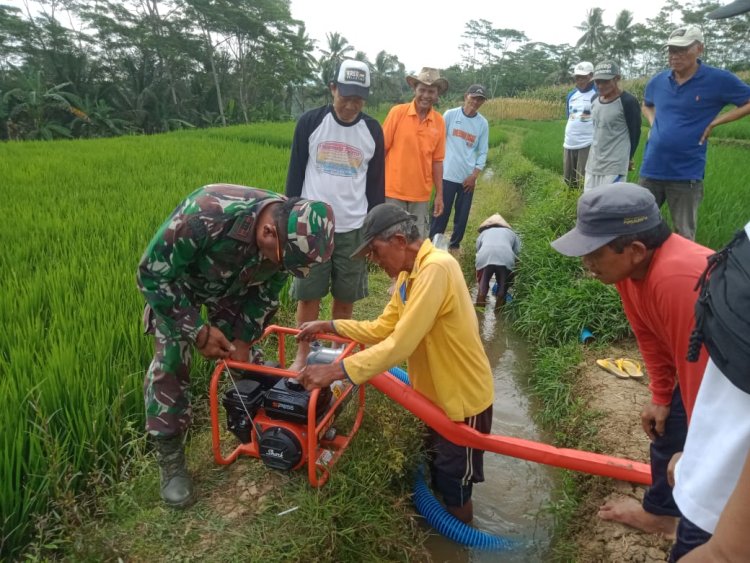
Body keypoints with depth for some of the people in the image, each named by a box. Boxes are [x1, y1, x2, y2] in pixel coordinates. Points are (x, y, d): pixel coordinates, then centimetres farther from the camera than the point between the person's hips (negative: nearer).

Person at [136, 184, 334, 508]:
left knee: (247, 358, 3)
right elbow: (152, 274, -30)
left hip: (235, 285, 4)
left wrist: (244, 338, -13)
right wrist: (198, 331, -29)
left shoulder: (292, 233, -28)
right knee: (169, 364, -10)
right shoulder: (203, 216, -45)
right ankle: (170, 459, 4)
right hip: (174, 283, -3)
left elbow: (267, 292, -8)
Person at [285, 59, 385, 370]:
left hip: (354, 229, 1)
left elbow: (376, 183, 6)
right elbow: (295, 174, 2)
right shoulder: (310, 122, -3)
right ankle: (302, 355, 24)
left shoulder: (372, 130, 1)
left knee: (345, 297, 9)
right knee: (308, 295, 6)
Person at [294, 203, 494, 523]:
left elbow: (399, 345, -35)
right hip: (439, 393, 9)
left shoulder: (436, 268, -30)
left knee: (455, 485, 12)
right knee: (438, 473, 26)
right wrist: (328, 326, 0)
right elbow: (382, 329, 6)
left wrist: (335, 371, -34)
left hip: (463, 398, -9)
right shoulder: (410, 272, 2)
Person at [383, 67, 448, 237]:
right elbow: (381, 149, -3)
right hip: (393, 191, -3)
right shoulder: (397, 112, -6)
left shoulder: (439, 122, 2)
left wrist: (439, 194, 6)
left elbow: (437, 160, 6)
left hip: (421, 194, 3)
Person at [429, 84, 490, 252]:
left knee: (462, 214, 8)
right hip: (448, 174, -2)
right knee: (441, 212, -1)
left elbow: (483, 152, 5)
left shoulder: (483, 123, 4)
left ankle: (455, 245, 21)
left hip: (468, 178, 2)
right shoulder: (450, 115, -1)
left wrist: (474, 175, -4)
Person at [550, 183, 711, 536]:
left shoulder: (679, 280, -43)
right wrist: (661, 396, 7)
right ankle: (660, 511, 42)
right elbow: (649, 335, 0)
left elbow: (703, 373, -34)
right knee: (667, 427, 18)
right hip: (694, 362, 8)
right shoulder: (629, 263, -15)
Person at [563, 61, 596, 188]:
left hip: (588, 144, -7)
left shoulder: (598, 94, -5)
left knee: (584, 183, -9)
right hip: (569, 144, 7)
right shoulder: (571, 95, 15)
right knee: (568, 182, 14)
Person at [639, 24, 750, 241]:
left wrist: (715, 121, -9)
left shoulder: (718, 80, -6)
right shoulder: (658, 81, 6)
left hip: (686, 174, -4)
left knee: (684, 238, 6)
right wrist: (654, 124, 9)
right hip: (651, 169, 4)